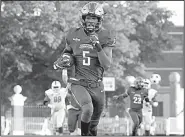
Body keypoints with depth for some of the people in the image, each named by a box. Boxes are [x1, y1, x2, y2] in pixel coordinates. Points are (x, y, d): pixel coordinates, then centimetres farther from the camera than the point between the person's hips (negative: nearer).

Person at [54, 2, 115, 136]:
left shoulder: (105, 37, -4)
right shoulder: (74, 35, 0)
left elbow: (107, 64, -13)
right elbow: (67, 51, 20)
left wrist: (98, 46, -27)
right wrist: (62, 59, -2)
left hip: (96, 86, 2)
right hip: (78, 83, -2)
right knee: (88, 109, -31)